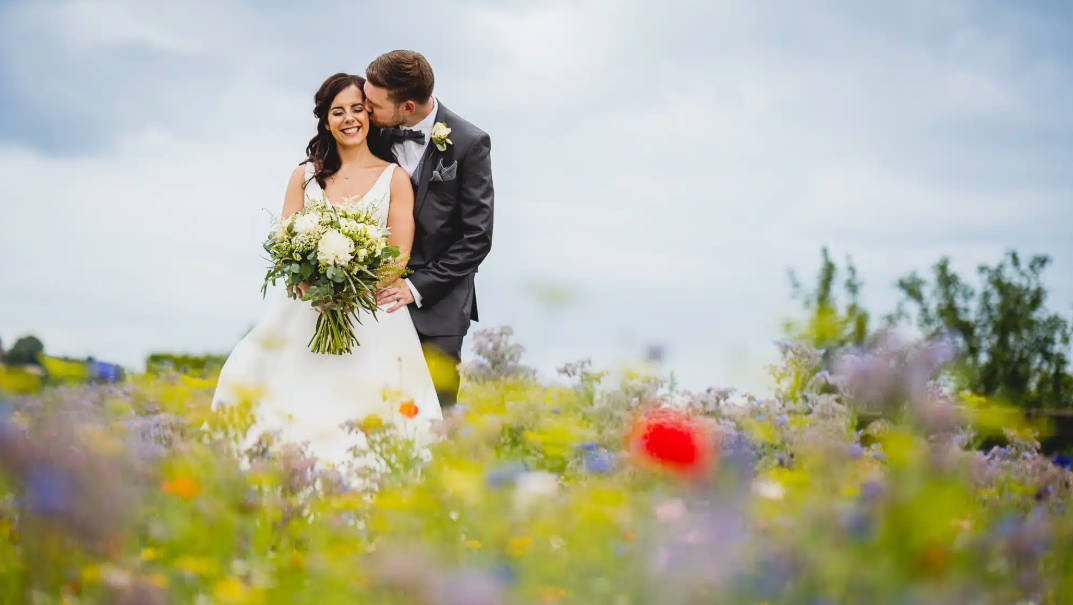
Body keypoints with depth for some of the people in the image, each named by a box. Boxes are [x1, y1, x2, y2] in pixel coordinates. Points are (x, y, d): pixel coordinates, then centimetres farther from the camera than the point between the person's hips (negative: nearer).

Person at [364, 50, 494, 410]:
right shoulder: (373, 133, 0)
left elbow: (476, 237, -8)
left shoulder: (468, 144, -9)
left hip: (437, 306, -2)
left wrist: (417, 287, -12)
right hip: (377, 297, 3)